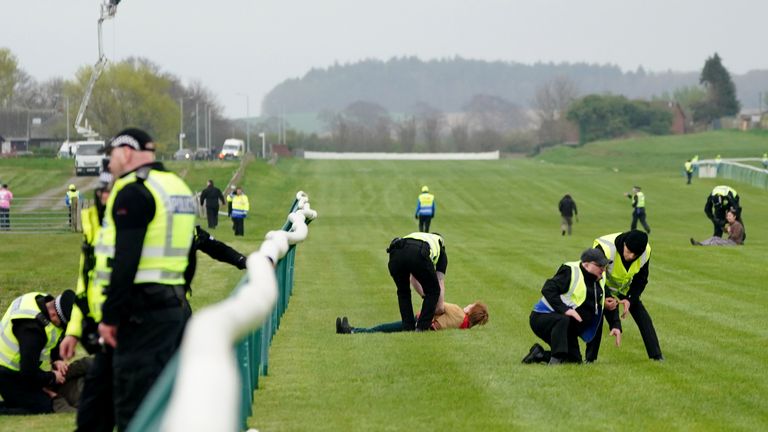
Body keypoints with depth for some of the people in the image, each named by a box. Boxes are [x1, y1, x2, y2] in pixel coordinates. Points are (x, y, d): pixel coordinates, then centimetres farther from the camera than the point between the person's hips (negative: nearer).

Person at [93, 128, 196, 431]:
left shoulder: (133, 191, -12)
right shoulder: (178, 187, 17)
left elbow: (125, 260, -19)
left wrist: (110, 315, -17)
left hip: (141, 309, -9)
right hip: (175, 304, 9)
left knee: (133, 402, -9)